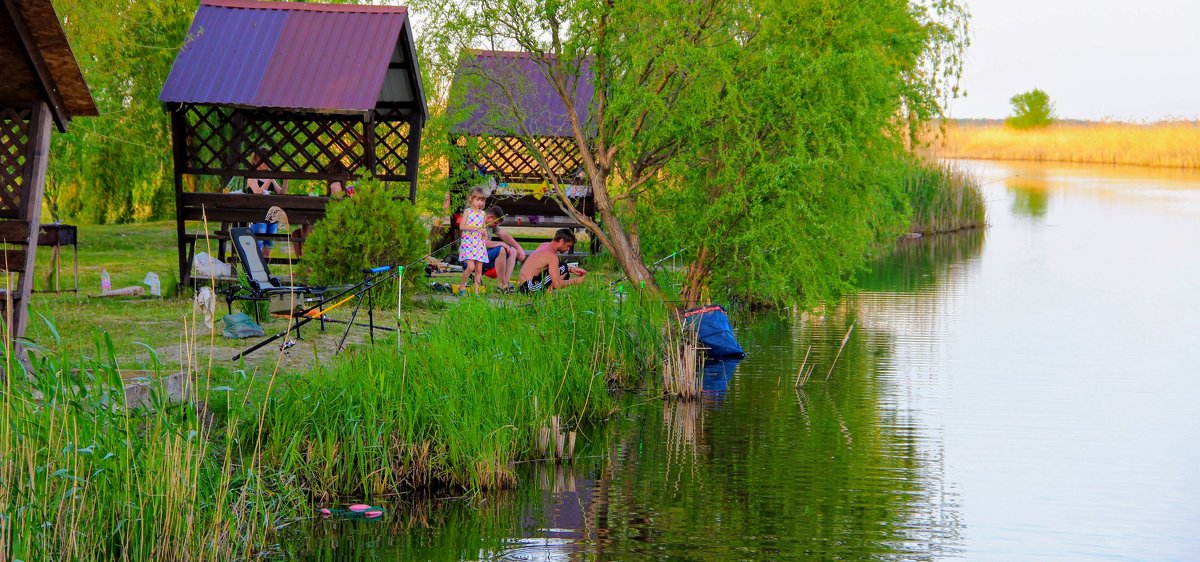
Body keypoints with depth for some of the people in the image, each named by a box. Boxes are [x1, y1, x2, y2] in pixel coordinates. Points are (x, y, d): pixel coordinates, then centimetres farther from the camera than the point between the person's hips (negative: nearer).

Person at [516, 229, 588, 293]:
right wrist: (575, 281, -9)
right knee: (563, 269, -17)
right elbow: (557, 284, -23)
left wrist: (571, 269, 13)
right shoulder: (552, 256, -17)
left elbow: (552, 265, 26)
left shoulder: (545, 245, 10)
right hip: (529, 287, -10)